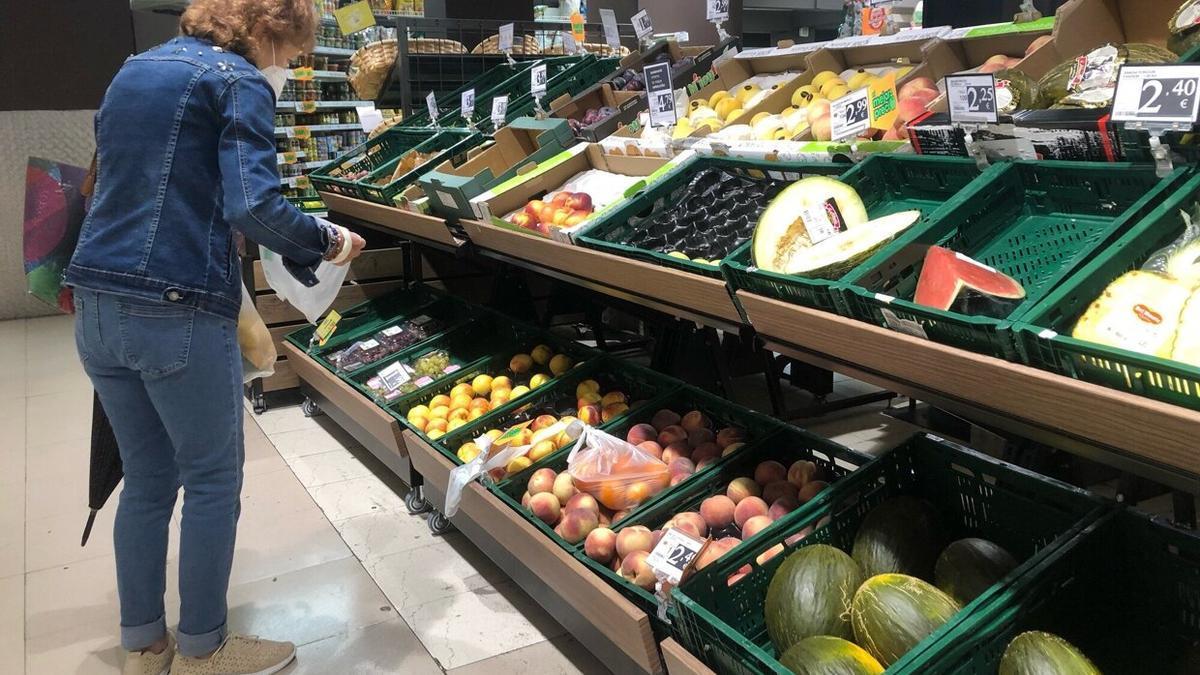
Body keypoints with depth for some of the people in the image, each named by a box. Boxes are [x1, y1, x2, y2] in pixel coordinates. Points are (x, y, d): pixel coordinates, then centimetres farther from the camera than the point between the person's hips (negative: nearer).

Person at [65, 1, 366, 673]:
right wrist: (328, 240, -4)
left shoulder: (135, 70, 18)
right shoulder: (238, 82, -6)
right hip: (179, 313, -8)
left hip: (97, 306, 8)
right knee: (214, 480, 8)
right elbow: (255, 206, -19)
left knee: (147, 478, 17)